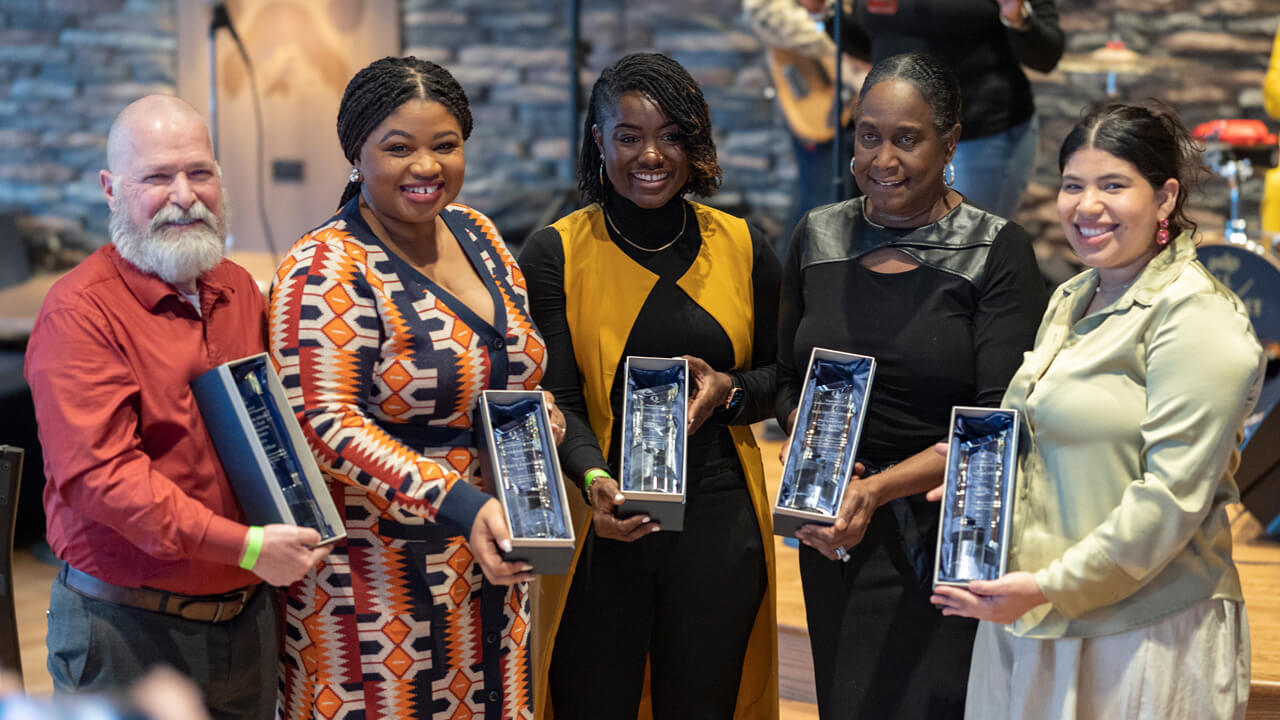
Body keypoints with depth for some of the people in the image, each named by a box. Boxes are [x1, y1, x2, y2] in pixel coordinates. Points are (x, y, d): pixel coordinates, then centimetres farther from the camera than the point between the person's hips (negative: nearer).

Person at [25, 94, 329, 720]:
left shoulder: (239, 292, 10)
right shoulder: (81, 312, -14)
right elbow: (100, 472, -22)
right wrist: (244, 545, -27)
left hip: (248, 616, 7)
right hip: (129, 630, -6)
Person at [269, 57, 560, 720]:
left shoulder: (476, 234, 8)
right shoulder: (326, 272, -15)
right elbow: (325, 423, -23)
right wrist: (456, 503, -32)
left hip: (491, 564, 7)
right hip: (378, 577, -7)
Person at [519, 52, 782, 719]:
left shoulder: (742, 248, 6)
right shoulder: (554, 253, -1)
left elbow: (781, 375, 13)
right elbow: (555, 400, -7)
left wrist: (729, 390, -9)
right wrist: (594, 479, -26)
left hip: (717, 526, 2)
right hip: (603, 527, -2)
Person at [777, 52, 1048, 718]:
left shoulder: (997, 251, -9)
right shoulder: (819, 236, 4)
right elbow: (787, 381, 11)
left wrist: (877, 489, -23)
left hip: (953, 538, -4)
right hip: (838, 540, 4)